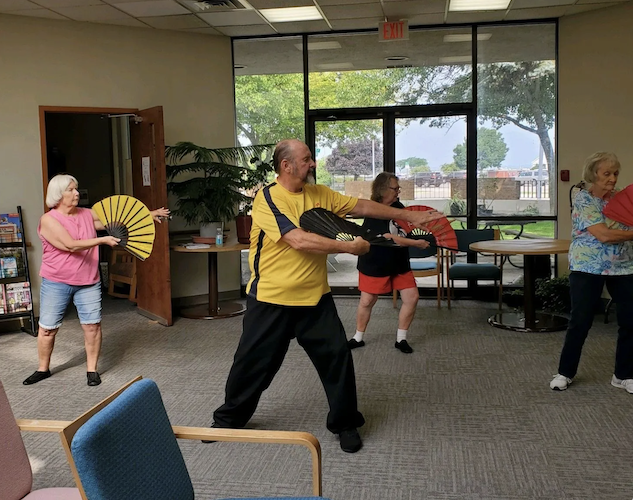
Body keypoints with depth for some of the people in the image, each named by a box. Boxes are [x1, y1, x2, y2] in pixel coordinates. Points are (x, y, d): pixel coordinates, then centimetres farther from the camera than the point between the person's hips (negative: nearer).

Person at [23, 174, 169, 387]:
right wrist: (102, 240, -22)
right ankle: (43, 369, 25)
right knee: (47, 328, 7)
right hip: (56, 283, -3)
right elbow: (71, 245, -22)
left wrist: (149, 215, 1)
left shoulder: (87, 214, 4)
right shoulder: (48, 220, -13)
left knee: (92, 325, 0)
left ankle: (92, 369, 13)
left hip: (88, 283, 4)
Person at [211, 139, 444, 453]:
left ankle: (344, 423, 20)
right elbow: (300, 241, -24)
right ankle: (229, 419, 30)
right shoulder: (267, 198, -14)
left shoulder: (320, 194, 5)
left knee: (337, 355, 1)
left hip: (315, 298, 4)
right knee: (253, 361, 7)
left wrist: (410, 217, 6)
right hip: (271, 299, -4)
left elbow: (362, 206, 7)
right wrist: (350, 247, -18)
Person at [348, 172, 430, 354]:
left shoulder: (398, 206, 0)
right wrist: (416, 243, -30)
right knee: (366, 301, 5)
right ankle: (358, 337, 27)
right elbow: (390, 238, -31)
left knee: (412, 298, 0)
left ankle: (401, 339, 15)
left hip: (399, 262, 7)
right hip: (375, 265, -6)